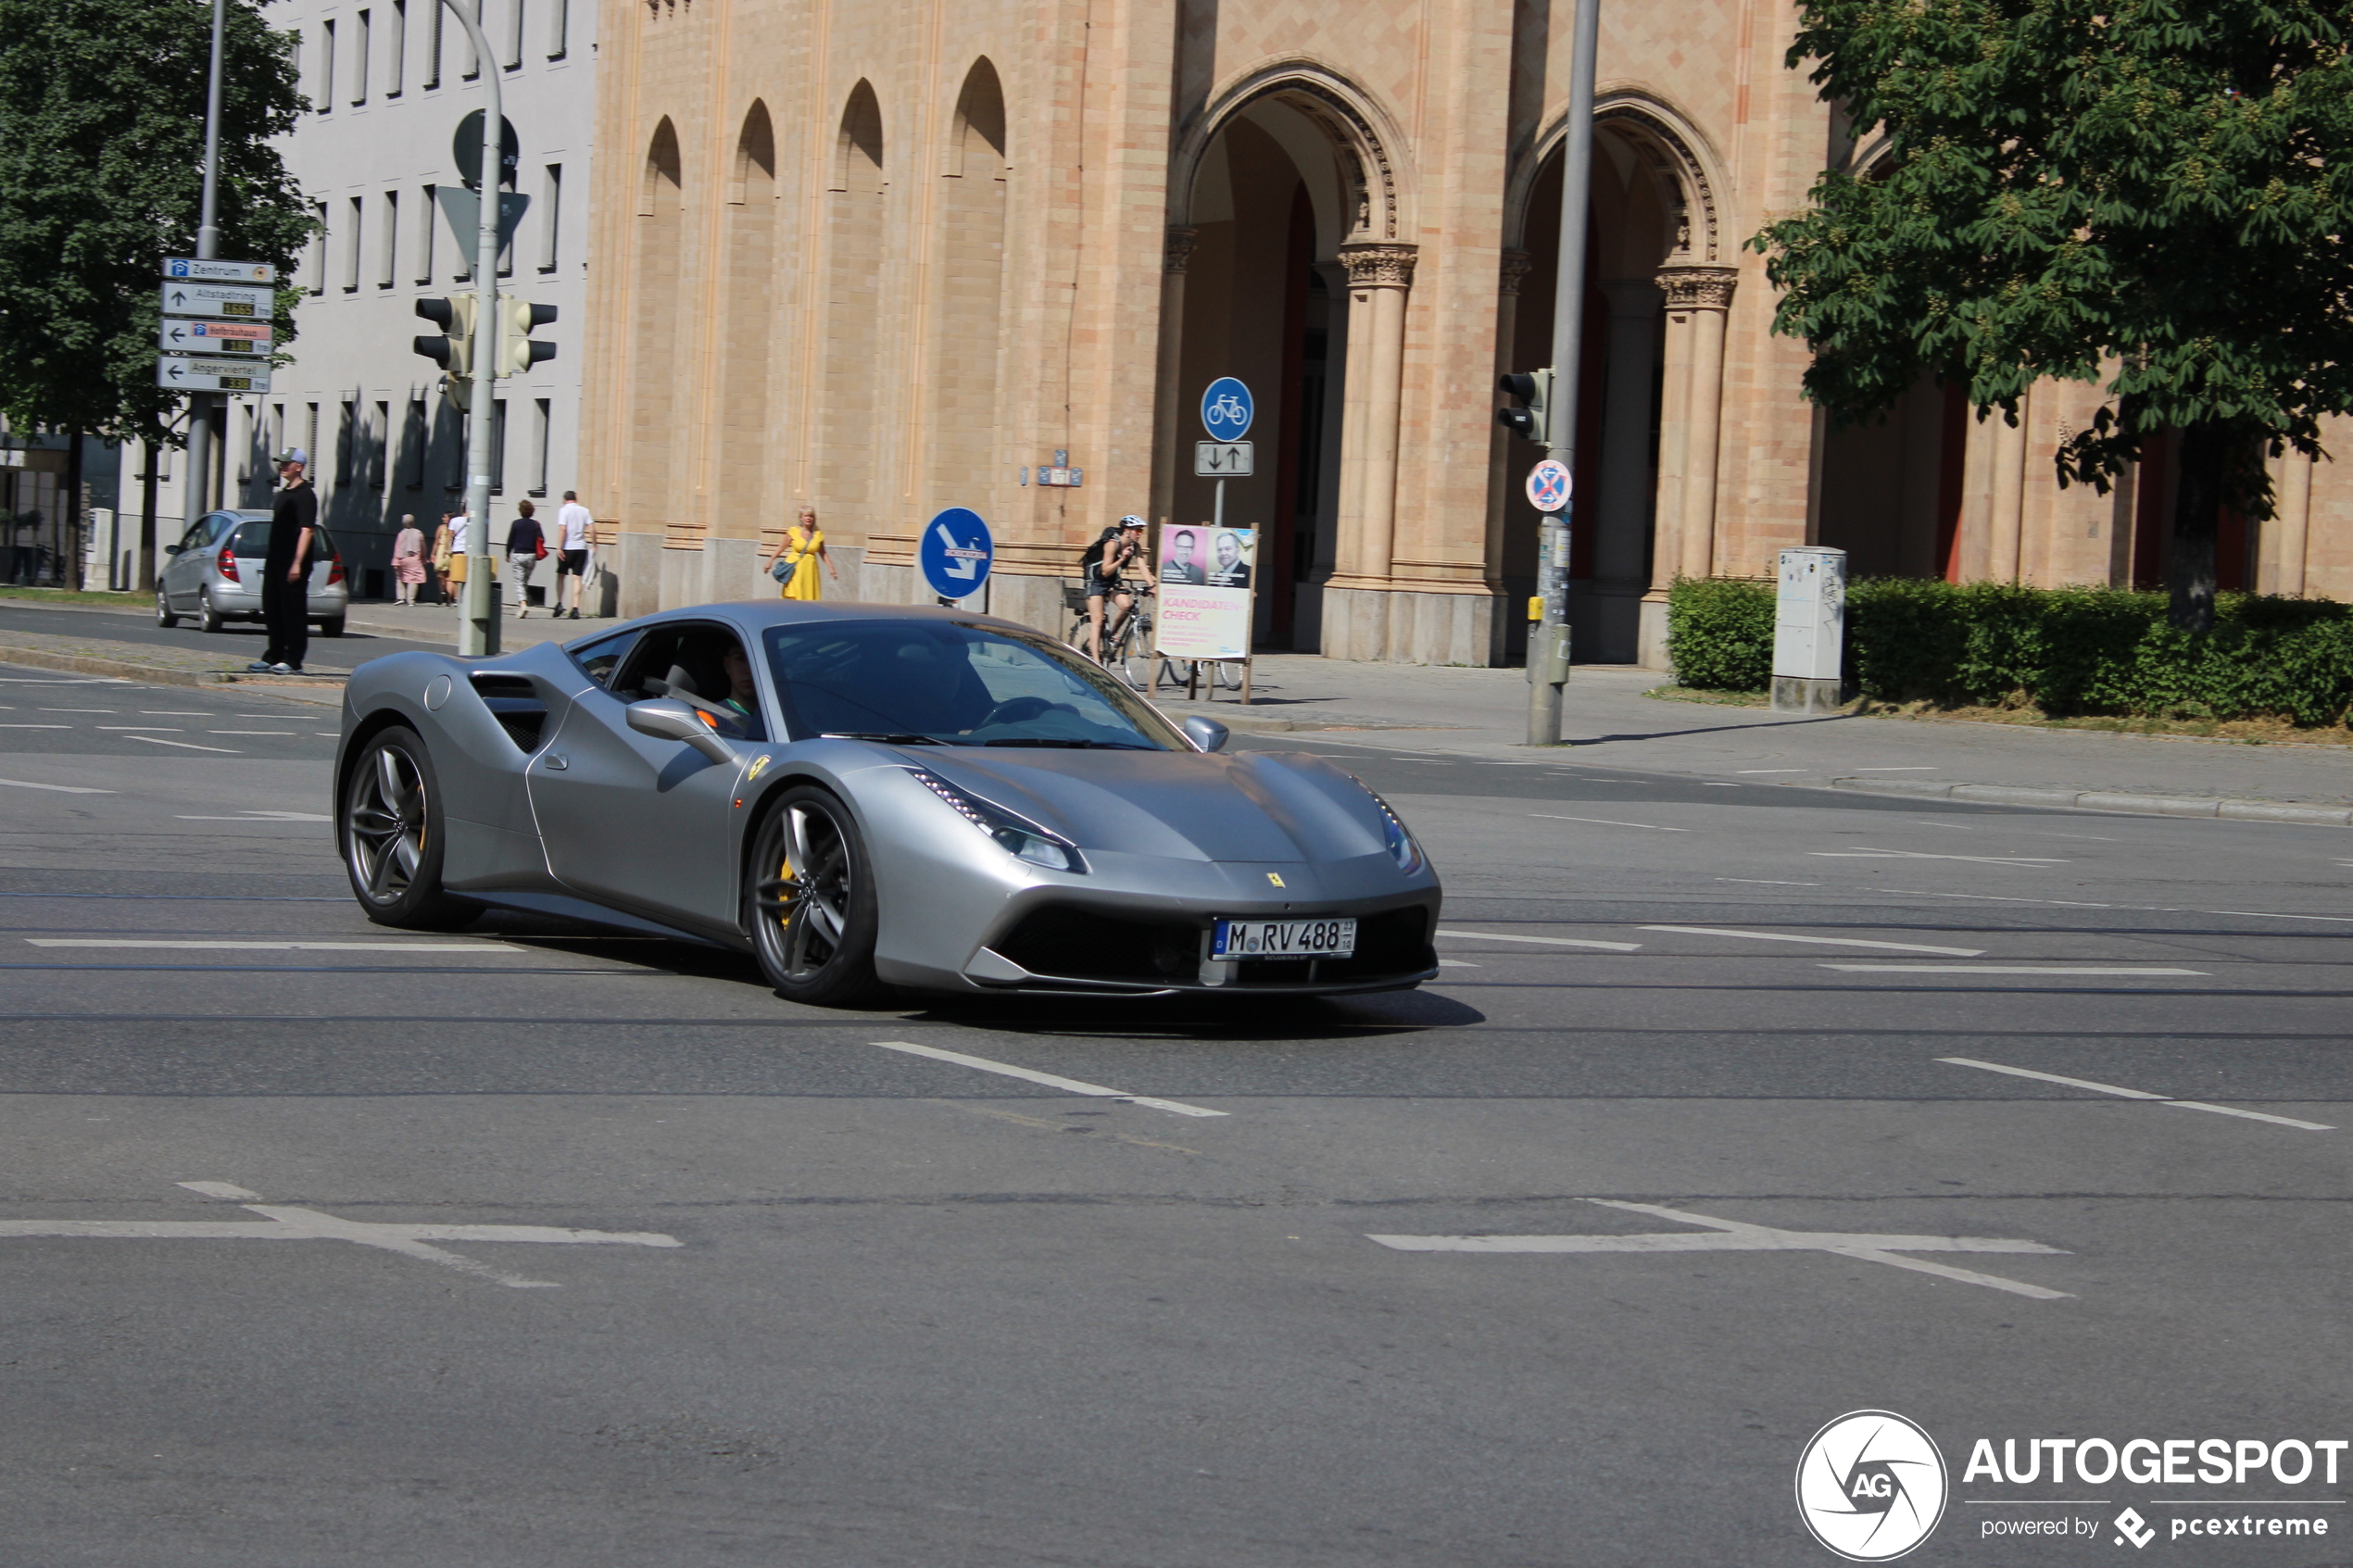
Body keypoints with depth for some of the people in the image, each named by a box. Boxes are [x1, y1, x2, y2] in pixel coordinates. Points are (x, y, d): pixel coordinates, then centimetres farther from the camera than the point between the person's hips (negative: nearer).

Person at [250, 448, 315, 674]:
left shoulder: (305, 495, -12)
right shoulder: (284, 493, 18)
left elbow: (306, 530, -19)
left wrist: (297, 563, -24)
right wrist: (269, 558, 21)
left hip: (292, 563, -10)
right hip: (275, 561, 10)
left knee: (293, 611, -5)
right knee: (272, 611, 13)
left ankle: (293, 661, -2)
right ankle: (273, 657, 21)